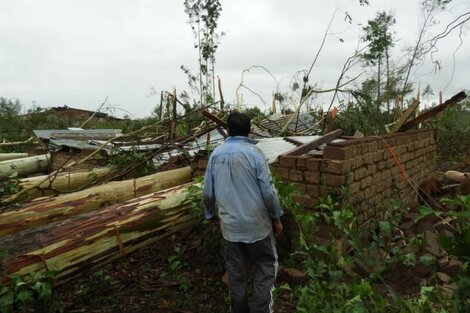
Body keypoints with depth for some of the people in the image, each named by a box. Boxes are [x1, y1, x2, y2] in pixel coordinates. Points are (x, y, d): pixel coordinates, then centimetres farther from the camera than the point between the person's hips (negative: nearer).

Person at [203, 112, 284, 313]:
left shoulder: (216, 154, -1)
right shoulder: (253, 152, -13)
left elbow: (208, 192, 5)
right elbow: (268, 191, -13)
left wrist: (210, 213, 21)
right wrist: (276, 217, 0)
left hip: (229, 224, 4)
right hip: (256, 223, -4)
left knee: (236, 272, 17)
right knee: (266, 267, 14)